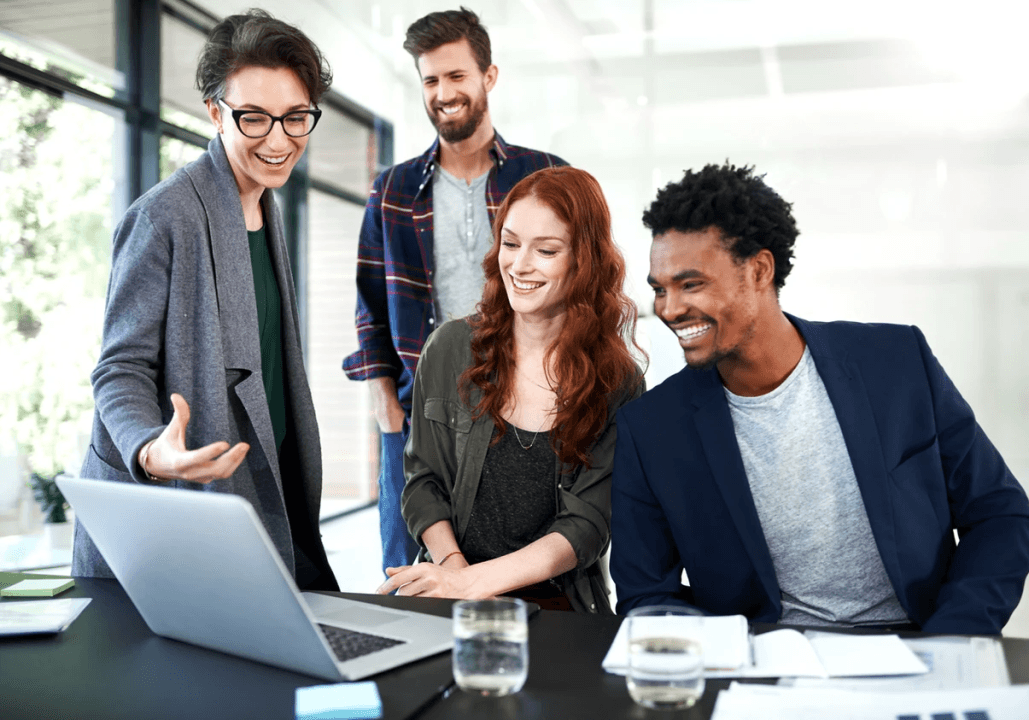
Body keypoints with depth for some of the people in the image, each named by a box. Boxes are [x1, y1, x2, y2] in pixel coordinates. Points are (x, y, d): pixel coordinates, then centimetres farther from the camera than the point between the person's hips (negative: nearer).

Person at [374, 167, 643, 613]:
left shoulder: (618, 383, -2)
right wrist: (452, 564, -12)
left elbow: (587, 525, -8)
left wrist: (474, 581, -22)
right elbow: (423, 481, 7)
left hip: (557, 609, -1)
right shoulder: (451, 349, 4)